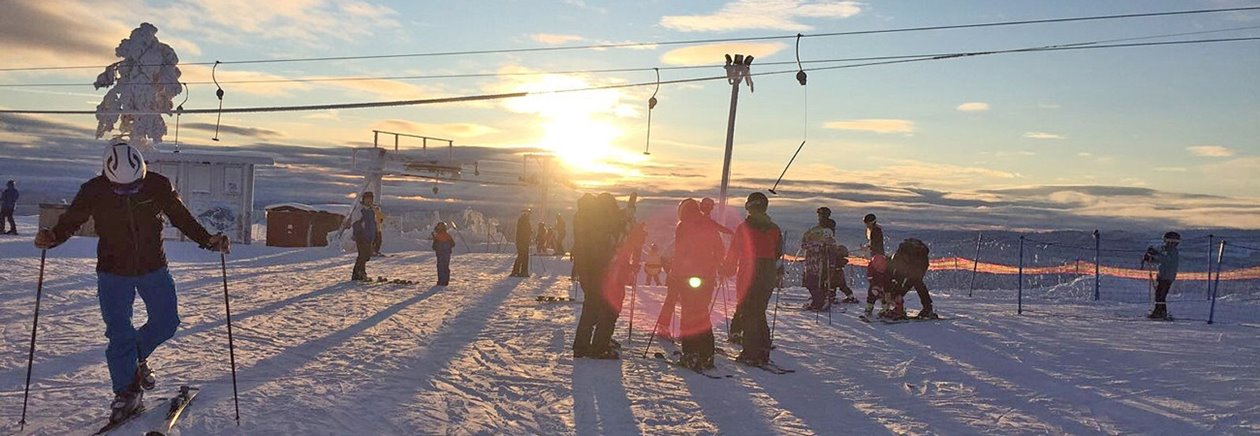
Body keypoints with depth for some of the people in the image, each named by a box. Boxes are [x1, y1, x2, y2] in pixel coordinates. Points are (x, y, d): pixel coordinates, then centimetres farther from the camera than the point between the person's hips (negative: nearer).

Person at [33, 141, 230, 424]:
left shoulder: (158, 186, -15)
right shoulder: (94, 192, -16)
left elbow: (182, 218, -3)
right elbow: (70, 220, -5)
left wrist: (208, 240, -14)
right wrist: (51, 238, -25)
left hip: (154, 269, 2)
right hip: (113, 273, -2)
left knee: (166, 322, 7)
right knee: (119, 334, -3)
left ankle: (137, 358, 37)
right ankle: (127, 393, 11)